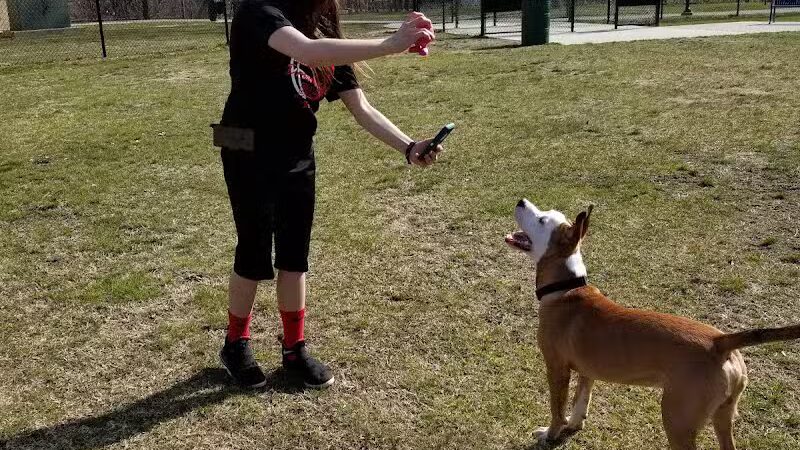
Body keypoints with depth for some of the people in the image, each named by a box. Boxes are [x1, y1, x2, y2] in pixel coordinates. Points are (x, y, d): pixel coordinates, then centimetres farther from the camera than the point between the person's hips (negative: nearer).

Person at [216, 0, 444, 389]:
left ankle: (294, 350, 27)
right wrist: (390, 45, -40)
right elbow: (307, 52, -38)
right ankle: (236, 345, 28)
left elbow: (360, 107, -1)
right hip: (250, 156, -6)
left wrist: (408, 147, -13)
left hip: (298, 157, 6)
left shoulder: (325, 33, 3)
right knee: (255, 255, 5)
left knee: (294, 256, 12)